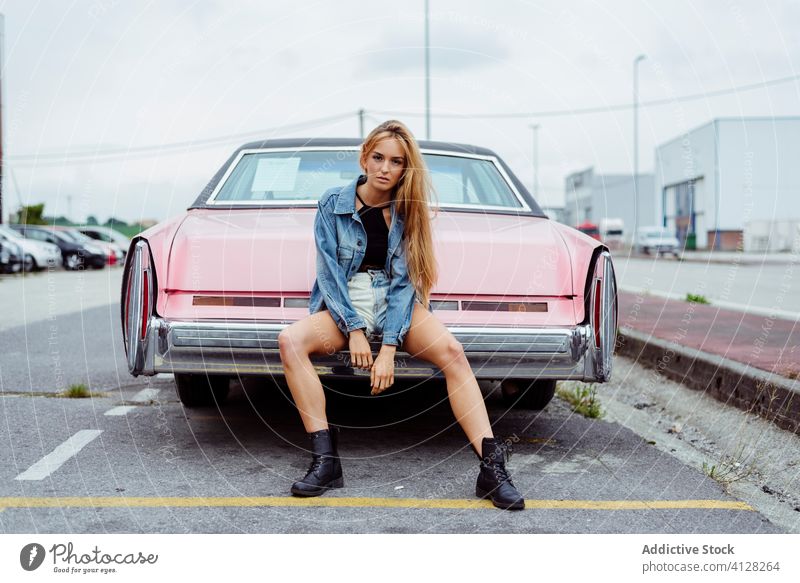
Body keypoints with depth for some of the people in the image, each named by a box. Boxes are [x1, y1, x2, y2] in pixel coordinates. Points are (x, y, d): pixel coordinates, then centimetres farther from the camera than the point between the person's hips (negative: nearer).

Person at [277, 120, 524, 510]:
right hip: (342, 306, 0)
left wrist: (388, 347, -20)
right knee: (290, 340, -31)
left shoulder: (408, 211, 1)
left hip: (395, 305, 0)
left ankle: (492, 468, -34)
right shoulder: (333, 205, -1)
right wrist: (354, 330, -18)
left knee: (451, 351, -28)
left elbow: (404, 281, -7)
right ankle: (325, 460, -31)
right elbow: (329, 271, -5)